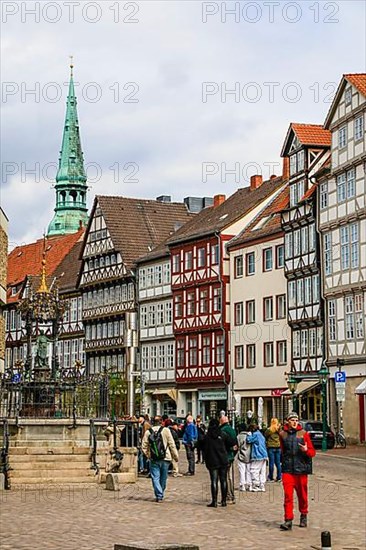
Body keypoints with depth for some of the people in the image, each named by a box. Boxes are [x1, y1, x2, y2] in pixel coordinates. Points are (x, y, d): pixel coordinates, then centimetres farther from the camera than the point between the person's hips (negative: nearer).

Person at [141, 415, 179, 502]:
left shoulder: (148, 432, 2)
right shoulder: (166, 430, -4)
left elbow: (144, 446, 2)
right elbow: (172, 444, -3)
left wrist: (148, 455, 15)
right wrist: (175, 456, 5)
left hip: (153, 459, 0)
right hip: (165, 457, 0)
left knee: (155, 478, 2)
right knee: (163, 478, 13)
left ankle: (159, 496, -10)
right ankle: (161, 495, 21)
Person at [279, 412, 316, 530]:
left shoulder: (303, 434, 2)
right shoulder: (282, 434, 7)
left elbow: (312, 452, 1)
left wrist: (306, 450, -19)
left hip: (301, 469, 0)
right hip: (287, 470, 0)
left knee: (302, 495, 10)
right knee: (288, 495, -9)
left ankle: (303, 516, 29)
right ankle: (288, 520, -10)